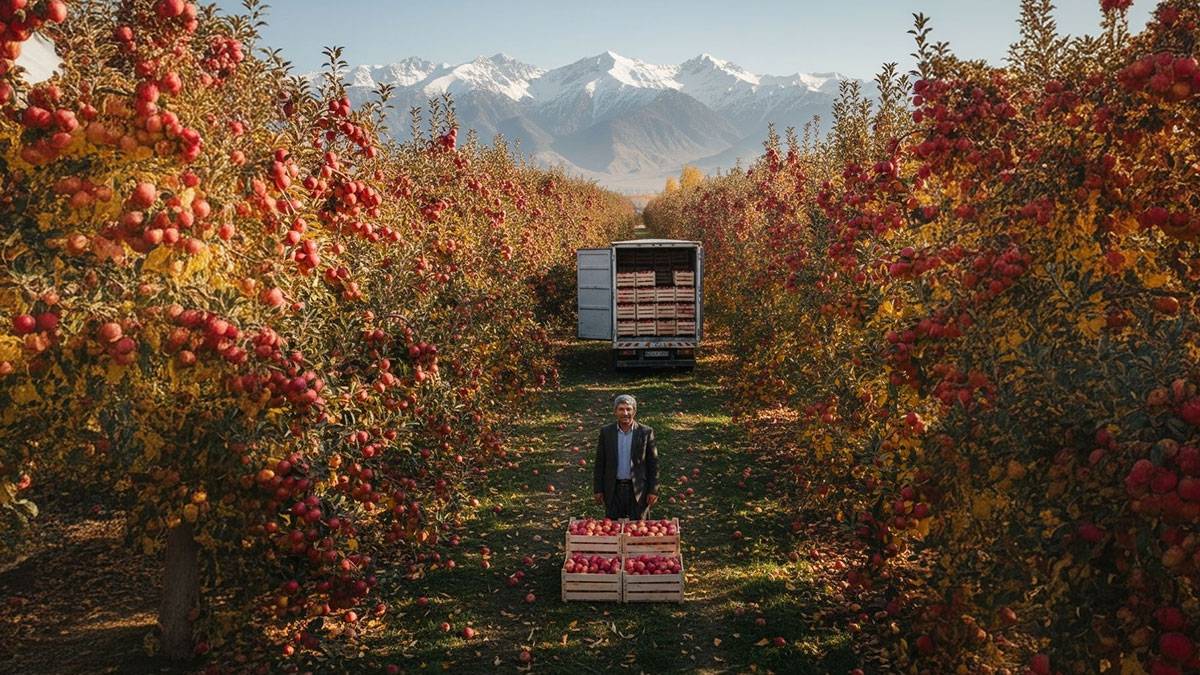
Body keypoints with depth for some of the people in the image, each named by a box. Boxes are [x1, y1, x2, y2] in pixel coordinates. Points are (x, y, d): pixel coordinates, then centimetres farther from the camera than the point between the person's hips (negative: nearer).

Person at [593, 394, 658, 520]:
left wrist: (653, 490, -4)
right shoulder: (606, 432, -1)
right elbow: (599, 463, 4)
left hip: (638, 490, -1)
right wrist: (598, 490, 1)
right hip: (613, 490, 1)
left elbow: (653, 463, -1)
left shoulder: (646, 432, -5)